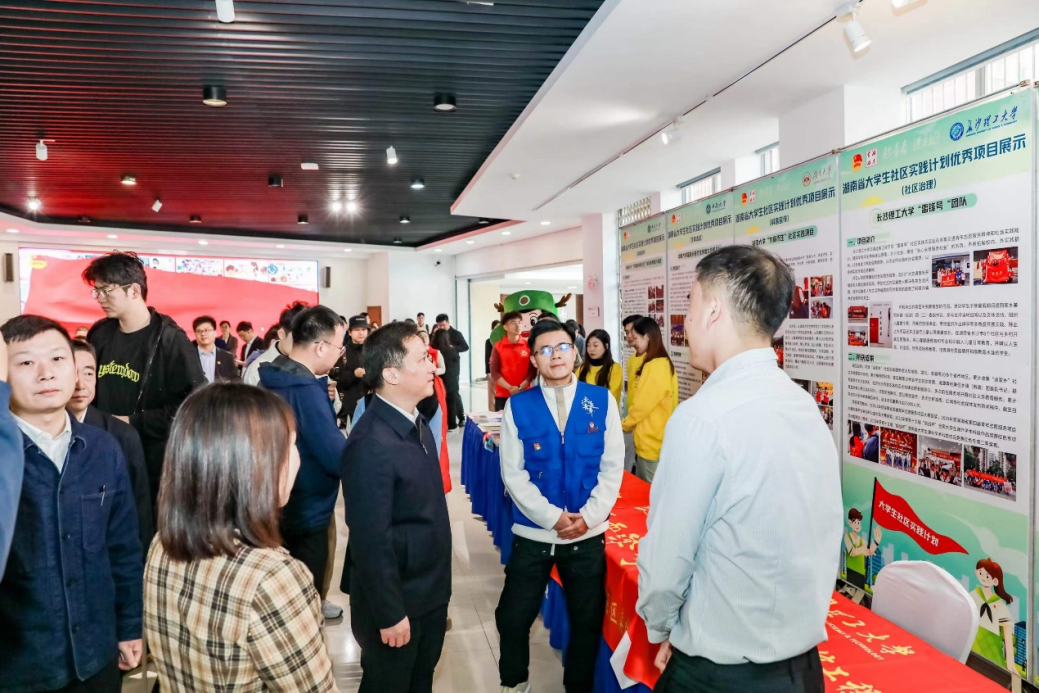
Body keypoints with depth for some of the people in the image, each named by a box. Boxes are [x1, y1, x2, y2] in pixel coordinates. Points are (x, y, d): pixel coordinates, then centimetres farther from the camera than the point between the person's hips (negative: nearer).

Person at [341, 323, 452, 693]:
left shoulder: (417, 423, 1)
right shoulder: (371, 443, -28)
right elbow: (370, 540, -25)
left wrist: (437, 582, 14)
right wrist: (389, 614, -18)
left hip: (431, 591, 8)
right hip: (397, 601, -8)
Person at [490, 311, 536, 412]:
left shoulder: (528, 346, 4)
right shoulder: (498, 347, 2)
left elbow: (533, 370, 1)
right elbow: (494, 372, -2)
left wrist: (521, 387, -12)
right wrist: (510, 388, -13)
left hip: (524, 394, 0)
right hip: (502, 395, 0)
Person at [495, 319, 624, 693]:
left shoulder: (601, 401, -2)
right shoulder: (518, 406, -5)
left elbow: (612, 467, -2)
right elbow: (513, 473, -7)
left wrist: (588, 517, -12)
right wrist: (553, 517, -14)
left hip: (588, 534, 1)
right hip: (533, 533, 0)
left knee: (587, 620, 13)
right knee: (512, 617, 10)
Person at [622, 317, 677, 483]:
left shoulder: (654, 366, -20)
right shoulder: (664, 363, 10)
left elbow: (642, 404, -17)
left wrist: (625, 424, -1)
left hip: (651, 440, -9)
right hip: (652, 437, 9)